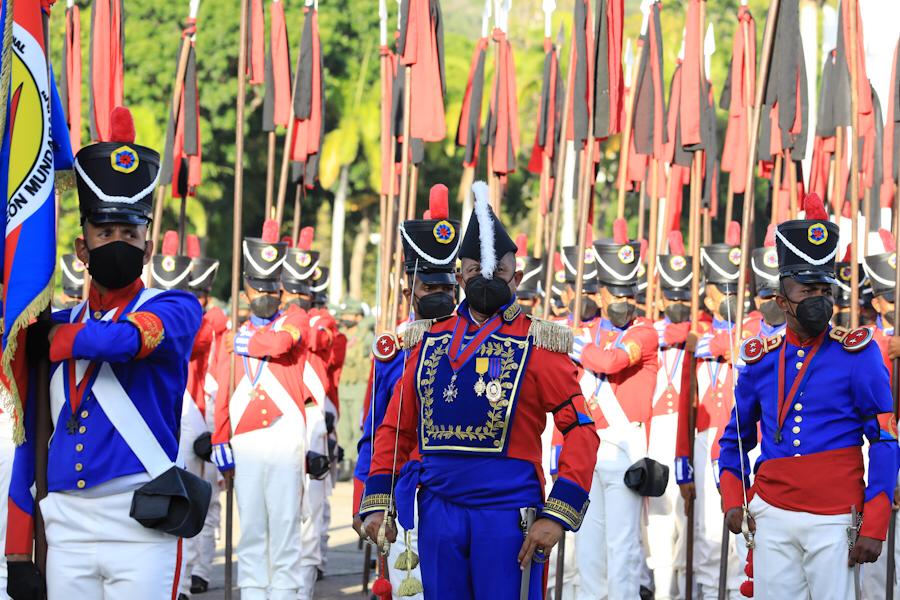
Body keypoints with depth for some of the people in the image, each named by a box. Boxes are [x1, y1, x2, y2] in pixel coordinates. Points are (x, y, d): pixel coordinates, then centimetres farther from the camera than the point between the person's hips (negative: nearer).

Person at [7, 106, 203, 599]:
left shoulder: (174, 310, 3)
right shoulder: (54, 325, 16)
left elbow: (123, 340, -20)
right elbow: (29, 443, 15)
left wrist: (54, 337, 0)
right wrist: (19, 553, 8)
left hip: (141, 523, -4)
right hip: (66, 527, 4)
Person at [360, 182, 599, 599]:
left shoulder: (537, 344, -1)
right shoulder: (430, 341, 12)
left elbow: (581, 429, -7)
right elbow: (395, 428, 14)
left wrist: (557, 515, -15)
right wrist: (376, 503, 4)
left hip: (508, 513, -4)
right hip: (438, 509, 4)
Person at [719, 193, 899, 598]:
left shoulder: (856, 354, -1)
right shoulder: (761, 360, 9)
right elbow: (736, 438, 21)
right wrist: (732, 498, 4)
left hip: (833, 520, -3)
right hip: (772, 516, 3)